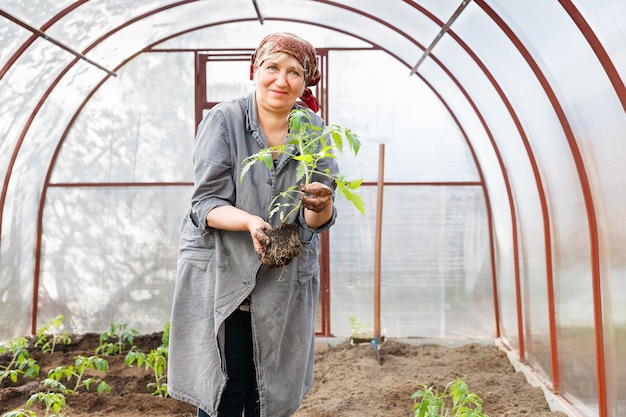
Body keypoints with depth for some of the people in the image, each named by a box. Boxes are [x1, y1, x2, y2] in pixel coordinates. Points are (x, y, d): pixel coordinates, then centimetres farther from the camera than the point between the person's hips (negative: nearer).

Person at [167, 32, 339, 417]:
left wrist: (322, 205, -28)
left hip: (286, 282, 3)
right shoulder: (224, 121, -9)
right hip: (220, 274, -2)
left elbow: (318, 222, -4)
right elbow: (206, 205, -12)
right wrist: (251, 221, -31)